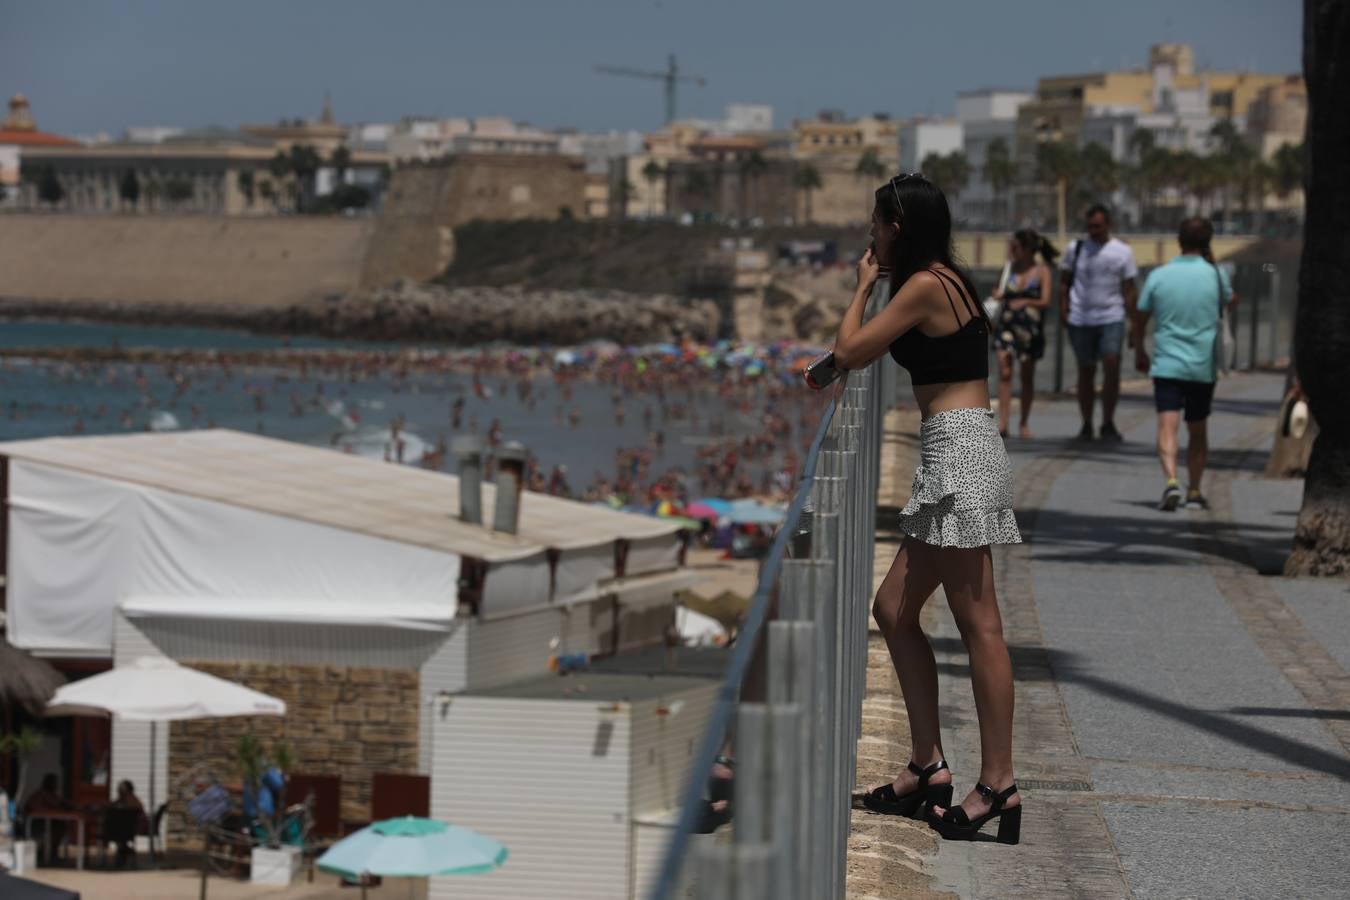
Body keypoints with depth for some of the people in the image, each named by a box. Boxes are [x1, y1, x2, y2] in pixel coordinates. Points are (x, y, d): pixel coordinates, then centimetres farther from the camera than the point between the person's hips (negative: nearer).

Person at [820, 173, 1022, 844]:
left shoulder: (925, 285, -10)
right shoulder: (944, 280, 19)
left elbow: (849, 351, -6)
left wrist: (863, 286, 6)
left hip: (960, 449, -10)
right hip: (954, 455, 10)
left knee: (977, 622, -9)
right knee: (894, 609, 12)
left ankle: (997, 784, -9)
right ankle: (928, 767, 15)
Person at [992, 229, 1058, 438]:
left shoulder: (1041, 271, -3)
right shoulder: (1012, 268, 9)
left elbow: (1045, 302, -10)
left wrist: (1026, 302, -25)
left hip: (1030, 328, -3)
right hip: (1007, 325, 3)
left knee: (1027, 376, 7)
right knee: (1004, 372, -10)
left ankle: (1024, 423, 19)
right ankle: (1003, 423, -13)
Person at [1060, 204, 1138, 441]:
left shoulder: (1122, 251, 4)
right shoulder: (1075, 248, 6)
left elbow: (1128, 290, 5)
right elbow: (1064, 281, 13)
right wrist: (1063, 307, -2)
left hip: (1111, 317, -1)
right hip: (1080, 320, 1)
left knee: (1112, 366, -15)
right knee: (1086, 371, 6)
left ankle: (1108, 423, -5)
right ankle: (1086, 425, 15)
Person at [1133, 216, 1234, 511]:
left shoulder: (1158, 275, -2)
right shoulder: (1215, 274, -3)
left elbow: (1140, 318, 6)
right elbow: (1230, 301, 18)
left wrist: (1139, 350, 23)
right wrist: (1210, 261, 18)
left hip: (1166, 364, -1)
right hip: (1203, 365, 1)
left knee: (1168, 426, -10)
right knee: (1197, 431, 15)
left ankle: (1171, 481, -31)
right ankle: (1195, 492, 20)